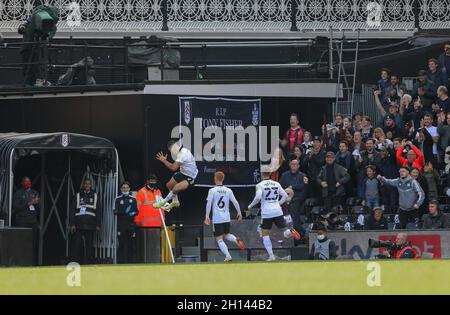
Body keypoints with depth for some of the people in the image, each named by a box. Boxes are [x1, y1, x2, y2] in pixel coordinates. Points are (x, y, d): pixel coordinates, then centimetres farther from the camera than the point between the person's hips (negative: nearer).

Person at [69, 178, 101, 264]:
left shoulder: (95, 196, 13)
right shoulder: (78, 196, 9)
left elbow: (98, 211, 11)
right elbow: (72, 211, 6)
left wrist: (98, 225, 4)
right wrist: (72, 224, -3)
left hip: (90, 225, 1)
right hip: (79, 225, -1)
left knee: (89, 245, 0)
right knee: (77, 244, -6)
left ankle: (89, 263, 2)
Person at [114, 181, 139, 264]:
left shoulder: (133, 199, 13)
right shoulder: (118, 199, 9)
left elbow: (137, 211, 13)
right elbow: (115, 211, 1)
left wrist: (133, 213, -10)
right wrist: (123, 212, -17)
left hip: (131, 224, 2)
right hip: (121, 224, -2)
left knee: (131, 243, 0)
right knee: (121, 244, -6)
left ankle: (131, 261, 5)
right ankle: (121, 261, -4)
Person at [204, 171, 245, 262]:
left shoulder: (212, 191, -6)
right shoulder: (228, 190, 4)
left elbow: (209, 204, -10)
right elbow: (235, 202, 5)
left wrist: (207, 217, -6)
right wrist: (239, 213, 17)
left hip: (217, 219, -4)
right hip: (226, 218, 4)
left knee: (219, 239, 1)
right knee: (226, 235, 24)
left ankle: (228, 256, -13)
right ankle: (236, 239, -7)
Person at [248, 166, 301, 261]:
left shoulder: (260, 185, -2)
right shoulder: (276, 184, 11)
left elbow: (258, 197, -17)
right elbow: (285, 196, 12)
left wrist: (251, 206, -2)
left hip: (266, 213, -3)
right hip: (278, 211, 3)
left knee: (265, 235, 8)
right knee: (284, 230, 7)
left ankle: (271, 255, -2)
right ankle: (290, 232, -30)